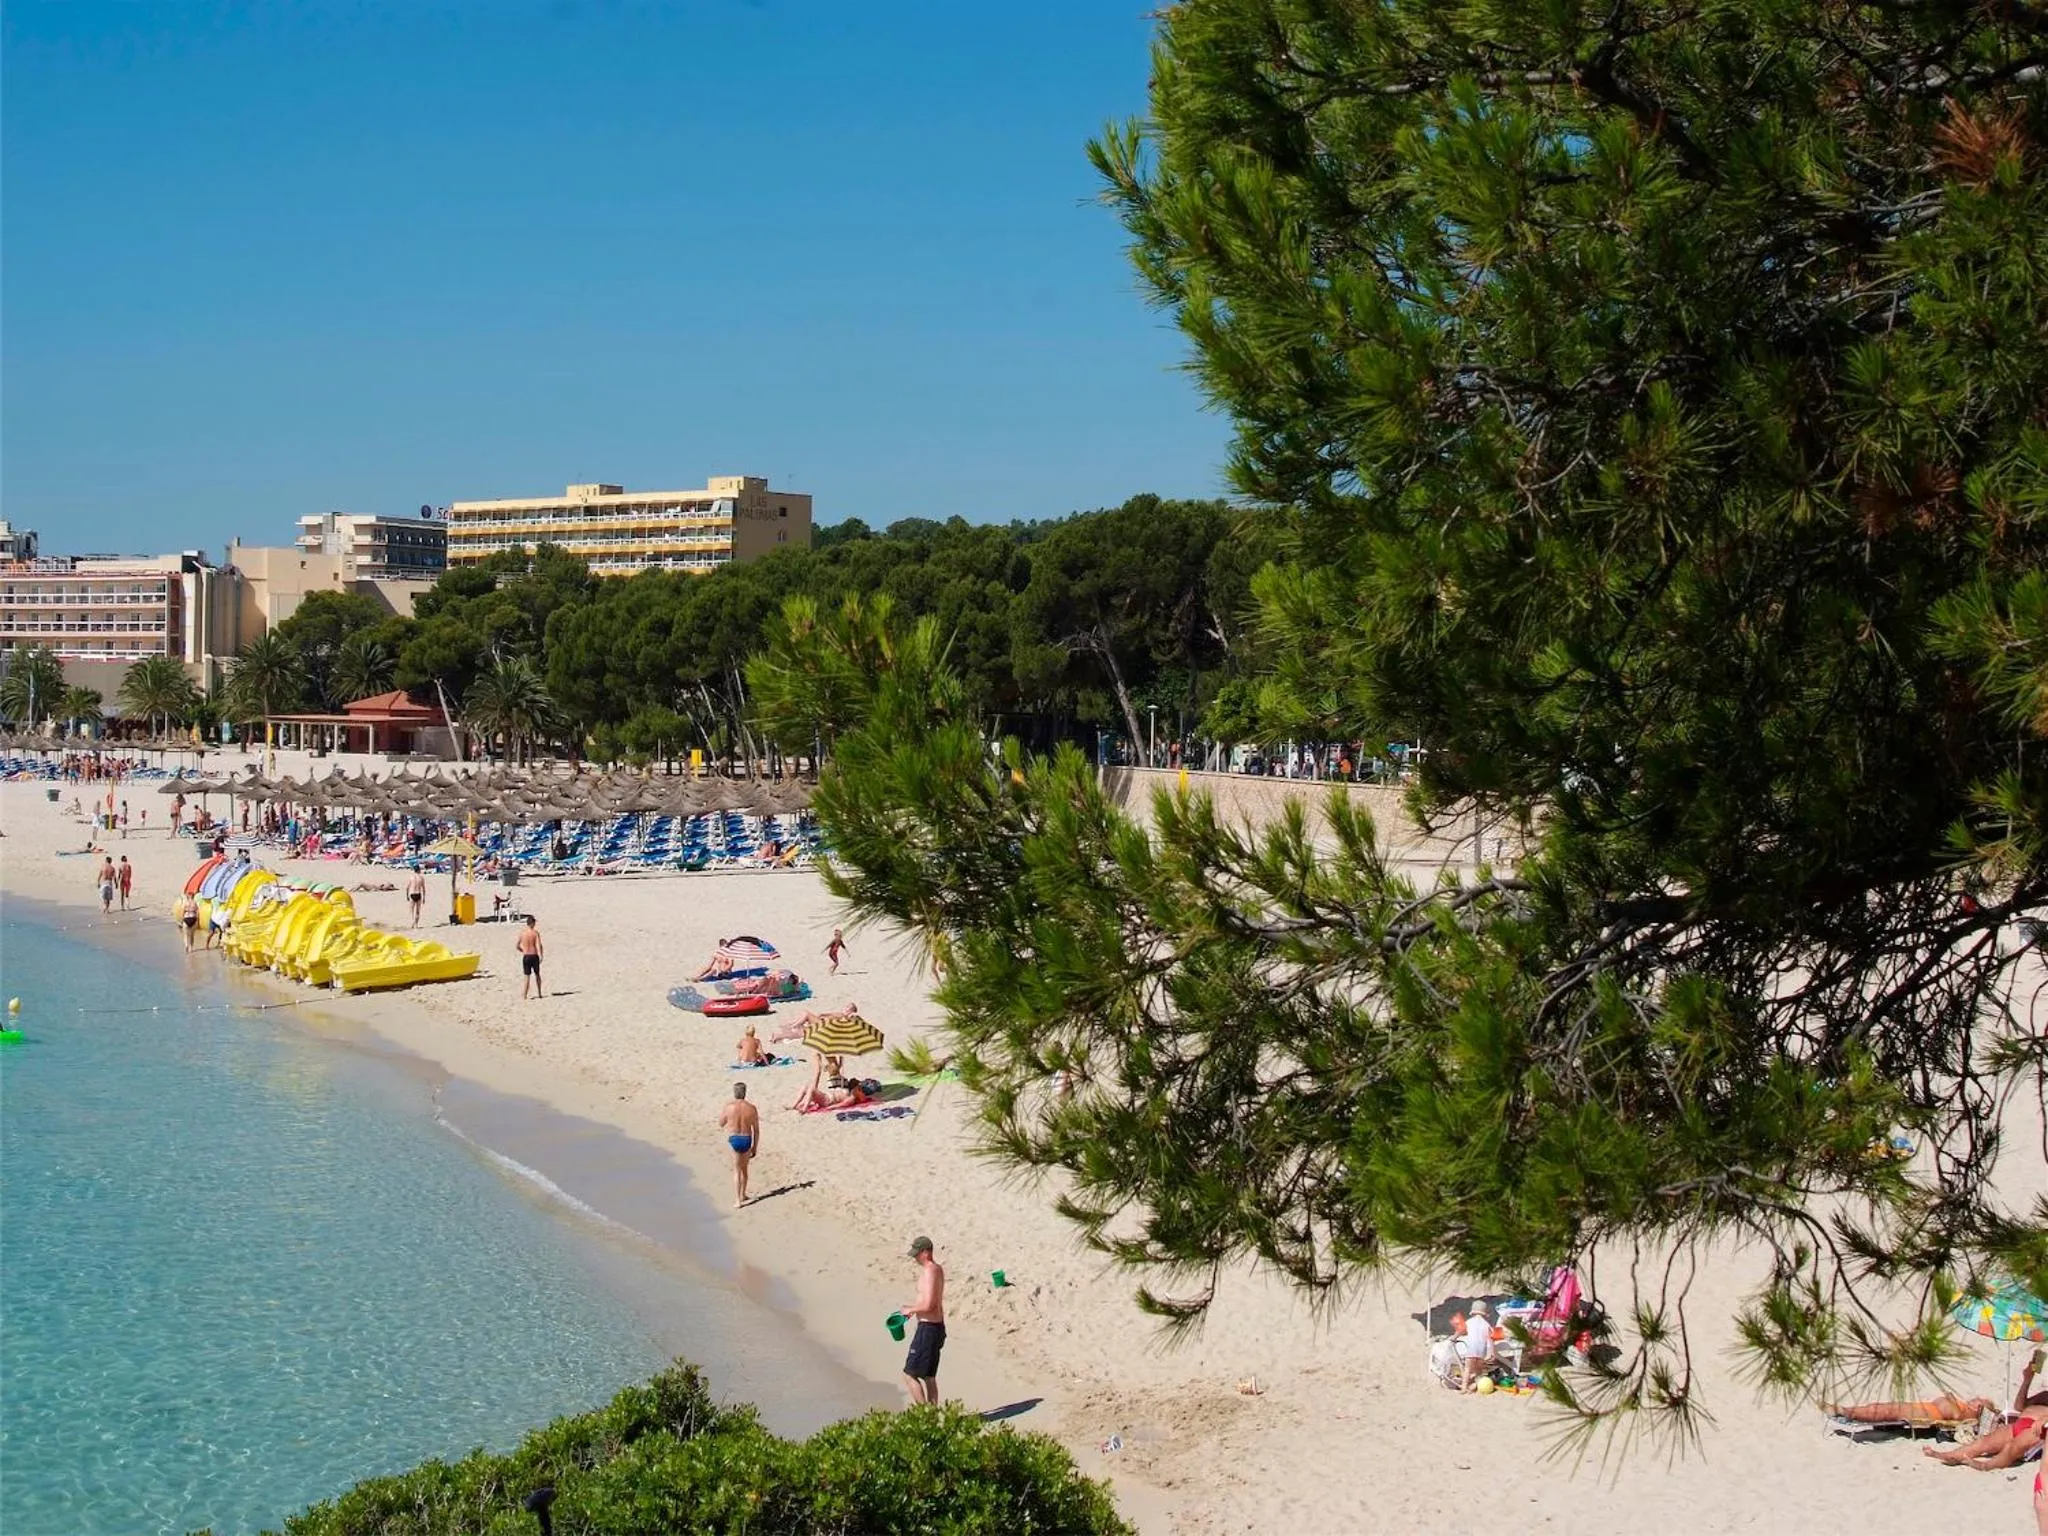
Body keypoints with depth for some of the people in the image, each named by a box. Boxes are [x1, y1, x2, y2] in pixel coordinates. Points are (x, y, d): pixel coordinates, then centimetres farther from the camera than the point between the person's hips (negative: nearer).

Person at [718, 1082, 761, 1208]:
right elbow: (756, 1130, 1)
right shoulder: (751, 1109, -4)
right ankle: (742, 1195, 36)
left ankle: (737, 1200, -8)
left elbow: (721, 1124, 6)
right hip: (747, 1140, 2)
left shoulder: (728, 1108, -9)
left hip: (733, 1140, -2)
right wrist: (755, 1147, 11)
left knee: (737, 1171, 1)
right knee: (744, 1168, 22)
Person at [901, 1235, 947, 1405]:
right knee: (929, 1377, 15)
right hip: (937, 1326, 10)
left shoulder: (929, 1272, -19)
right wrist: (913, 1308, 16)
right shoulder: (938, 1269, 12)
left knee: (909, 1374, -4)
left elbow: (928, 1305, -27)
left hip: (928, 1329, -10)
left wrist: (910, 1309, -12)